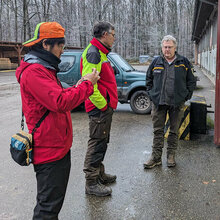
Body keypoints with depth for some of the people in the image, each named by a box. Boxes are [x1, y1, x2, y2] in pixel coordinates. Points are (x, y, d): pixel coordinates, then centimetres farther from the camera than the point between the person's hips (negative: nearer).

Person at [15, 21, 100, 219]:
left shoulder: (44, 69, 16)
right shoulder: (34, 71, -19)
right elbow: (61, 103, -28)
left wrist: (77, 87, 4)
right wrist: (87, 84, -16)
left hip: (59, 146, 11)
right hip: (49, 150, -11)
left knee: (54, 199, 22)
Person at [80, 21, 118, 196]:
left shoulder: (100, 53, 19)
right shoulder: (93, 52, -16)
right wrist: (102, 104, -20)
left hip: (105, 108, 11)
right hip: (100, 109, -11)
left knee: (101, 142, 19)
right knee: (97, 143, -3)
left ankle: (100, 174, 33)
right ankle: (91, 183, 8)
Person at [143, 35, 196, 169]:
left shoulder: (184, 62, 4)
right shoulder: (156, 62, 8)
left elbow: (191, 81, 9)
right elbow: (149, 80, 18)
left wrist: (185, 96, 1)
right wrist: (151, 94, 7)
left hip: (177, 103, -1)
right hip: (159, 102, 1)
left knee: (174, 131, 8)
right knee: (158, 131, 4)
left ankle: (171, 156, 21)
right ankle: (156, 157, 12)